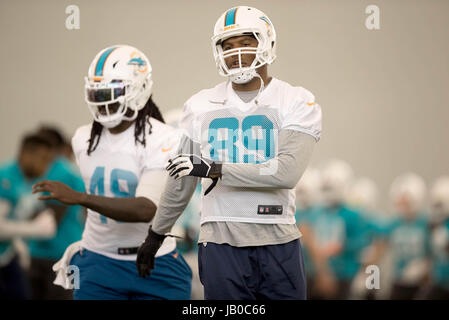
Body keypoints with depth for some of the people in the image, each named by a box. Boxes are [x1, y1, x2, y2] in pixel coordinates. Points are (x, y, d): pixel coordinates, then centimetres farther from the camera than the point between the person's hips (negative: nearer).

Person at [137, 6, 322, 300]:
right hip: (221, 245, 2)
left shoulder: (297, 103, 0)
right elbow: (181, 183, 20)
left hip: (278, 244, -2)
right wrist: (155, 236, 24)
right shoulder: (201, 107, 11)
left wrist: (215, 170, -17)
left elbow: (287, 171, -16)